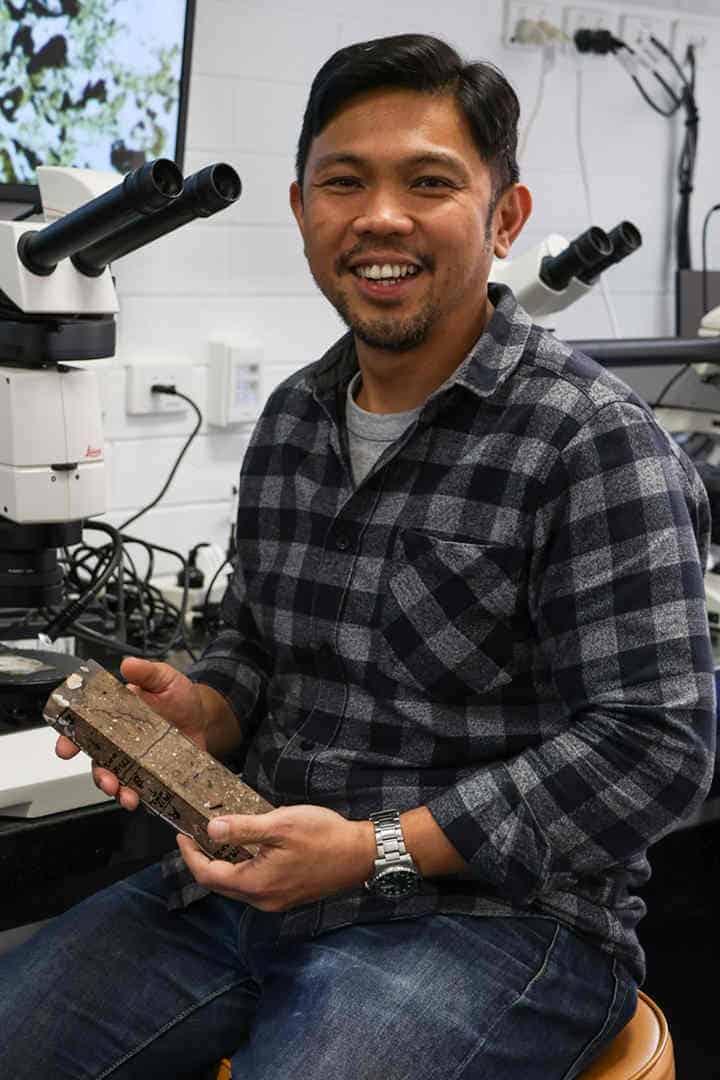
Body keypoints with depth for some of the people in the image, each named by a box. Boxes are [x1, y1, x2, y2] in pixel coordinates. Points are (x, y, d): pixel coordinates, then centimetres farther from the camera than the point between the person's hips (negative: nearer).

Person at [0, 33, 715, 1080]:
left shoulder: (593, 440, -14)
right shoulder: (293, 416, 10)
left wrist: (374, 850, -21)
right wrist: (200, 711, -4)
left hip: (496, 909, -6)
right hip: (258, 876, 6)